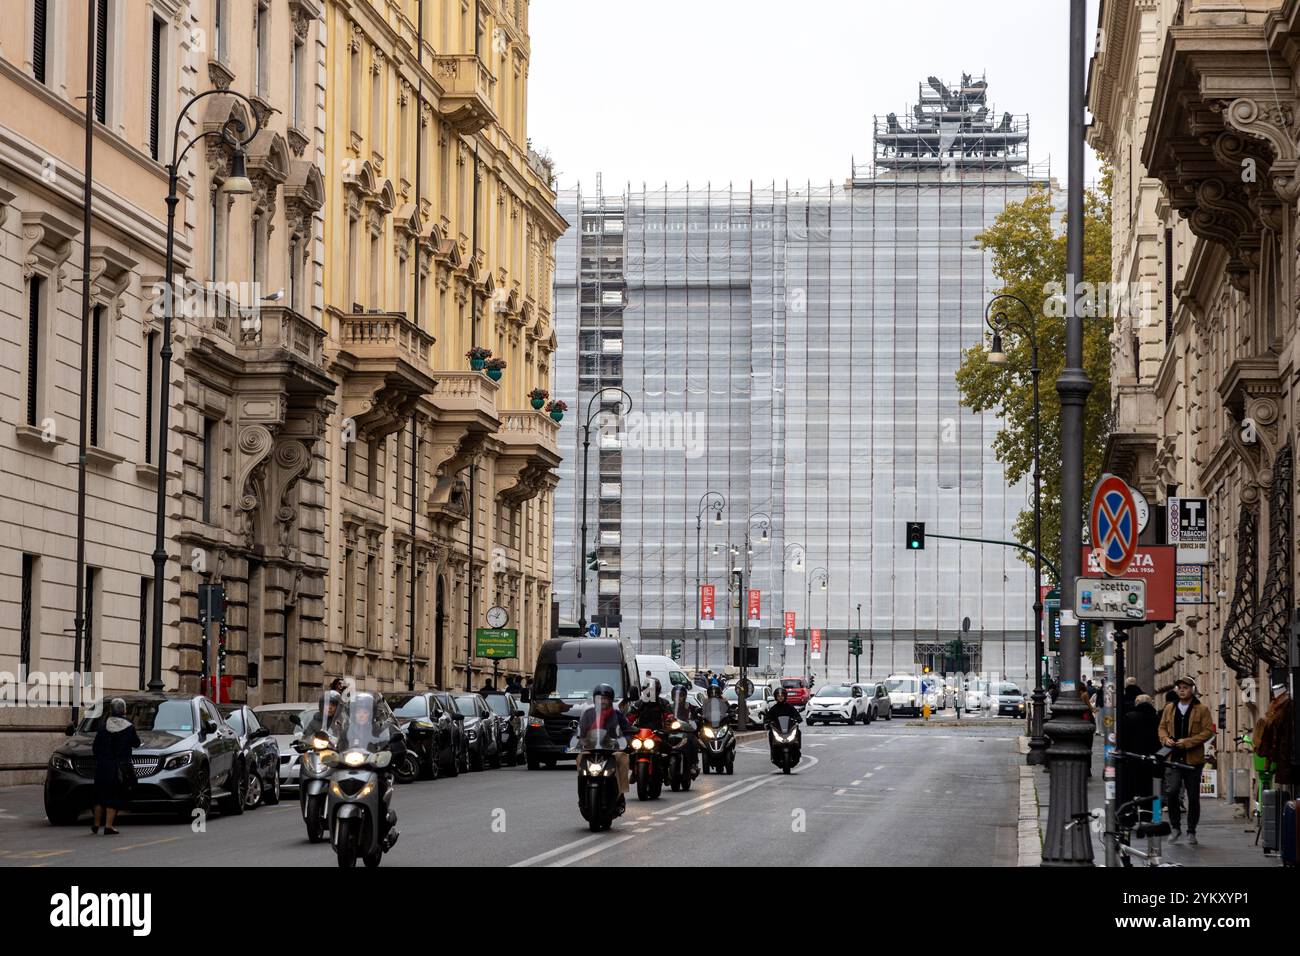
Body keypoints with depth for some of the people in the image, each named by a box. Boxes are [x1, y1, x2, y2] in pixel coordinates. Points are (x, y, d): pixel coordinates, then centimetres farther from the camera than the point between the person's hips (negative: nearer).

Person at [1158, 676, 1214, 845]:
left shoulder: (1202, 710, -1)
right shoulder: (1169, 708, 11)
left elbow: (1208, 731, -7)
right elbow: (1162, 727, 17)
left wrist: (1188, 742, -16)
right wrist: (1166, 739, -6)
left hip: (1193, 759, -2)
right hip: (1173, 757, 2)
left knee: (1193, 797, 5)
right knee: (1171, 792, -12)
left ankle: (1191, 831, 17)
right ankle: (1176, 828, 4)